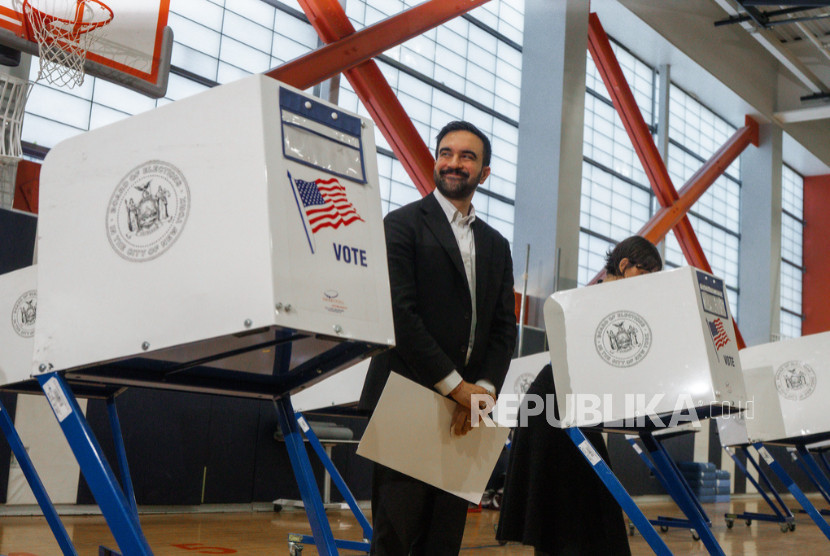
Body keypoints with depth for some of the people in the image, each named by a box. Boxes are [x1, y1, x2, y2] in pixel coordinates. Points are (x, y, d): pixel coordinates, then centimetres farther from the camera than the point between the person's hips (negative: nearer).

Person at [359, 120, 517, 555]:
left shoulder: (496, 246, 19)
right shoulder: (403, 223, 1)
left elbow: (504, 327, 14)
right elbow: (400, 312, -10)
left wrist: (484, 389, -4)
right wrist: (453, 384, -12)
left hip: (466, 407, 5)